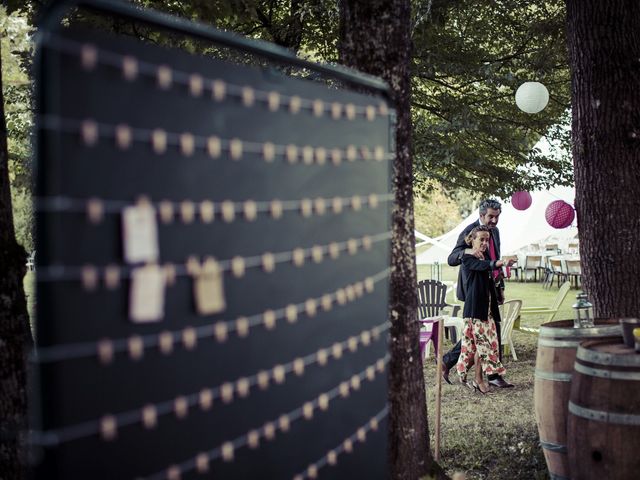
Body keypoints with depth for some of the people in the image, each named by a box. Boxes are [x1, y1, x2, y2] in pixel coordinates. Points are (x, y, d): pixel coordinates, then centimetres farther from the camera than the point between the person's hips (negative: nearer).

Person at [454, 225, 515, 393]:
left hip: (487, 306, 8)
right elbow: (483, 266, -29)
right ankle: (479, 379, 2)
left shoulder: (485, 259, 17)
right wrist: (501, 263, -45)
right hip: (475, 306, -8)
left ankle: (462, 372, 17)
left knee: (481, 341, 6)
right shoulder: (467, 258, -9)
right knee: (482, 341, -7)